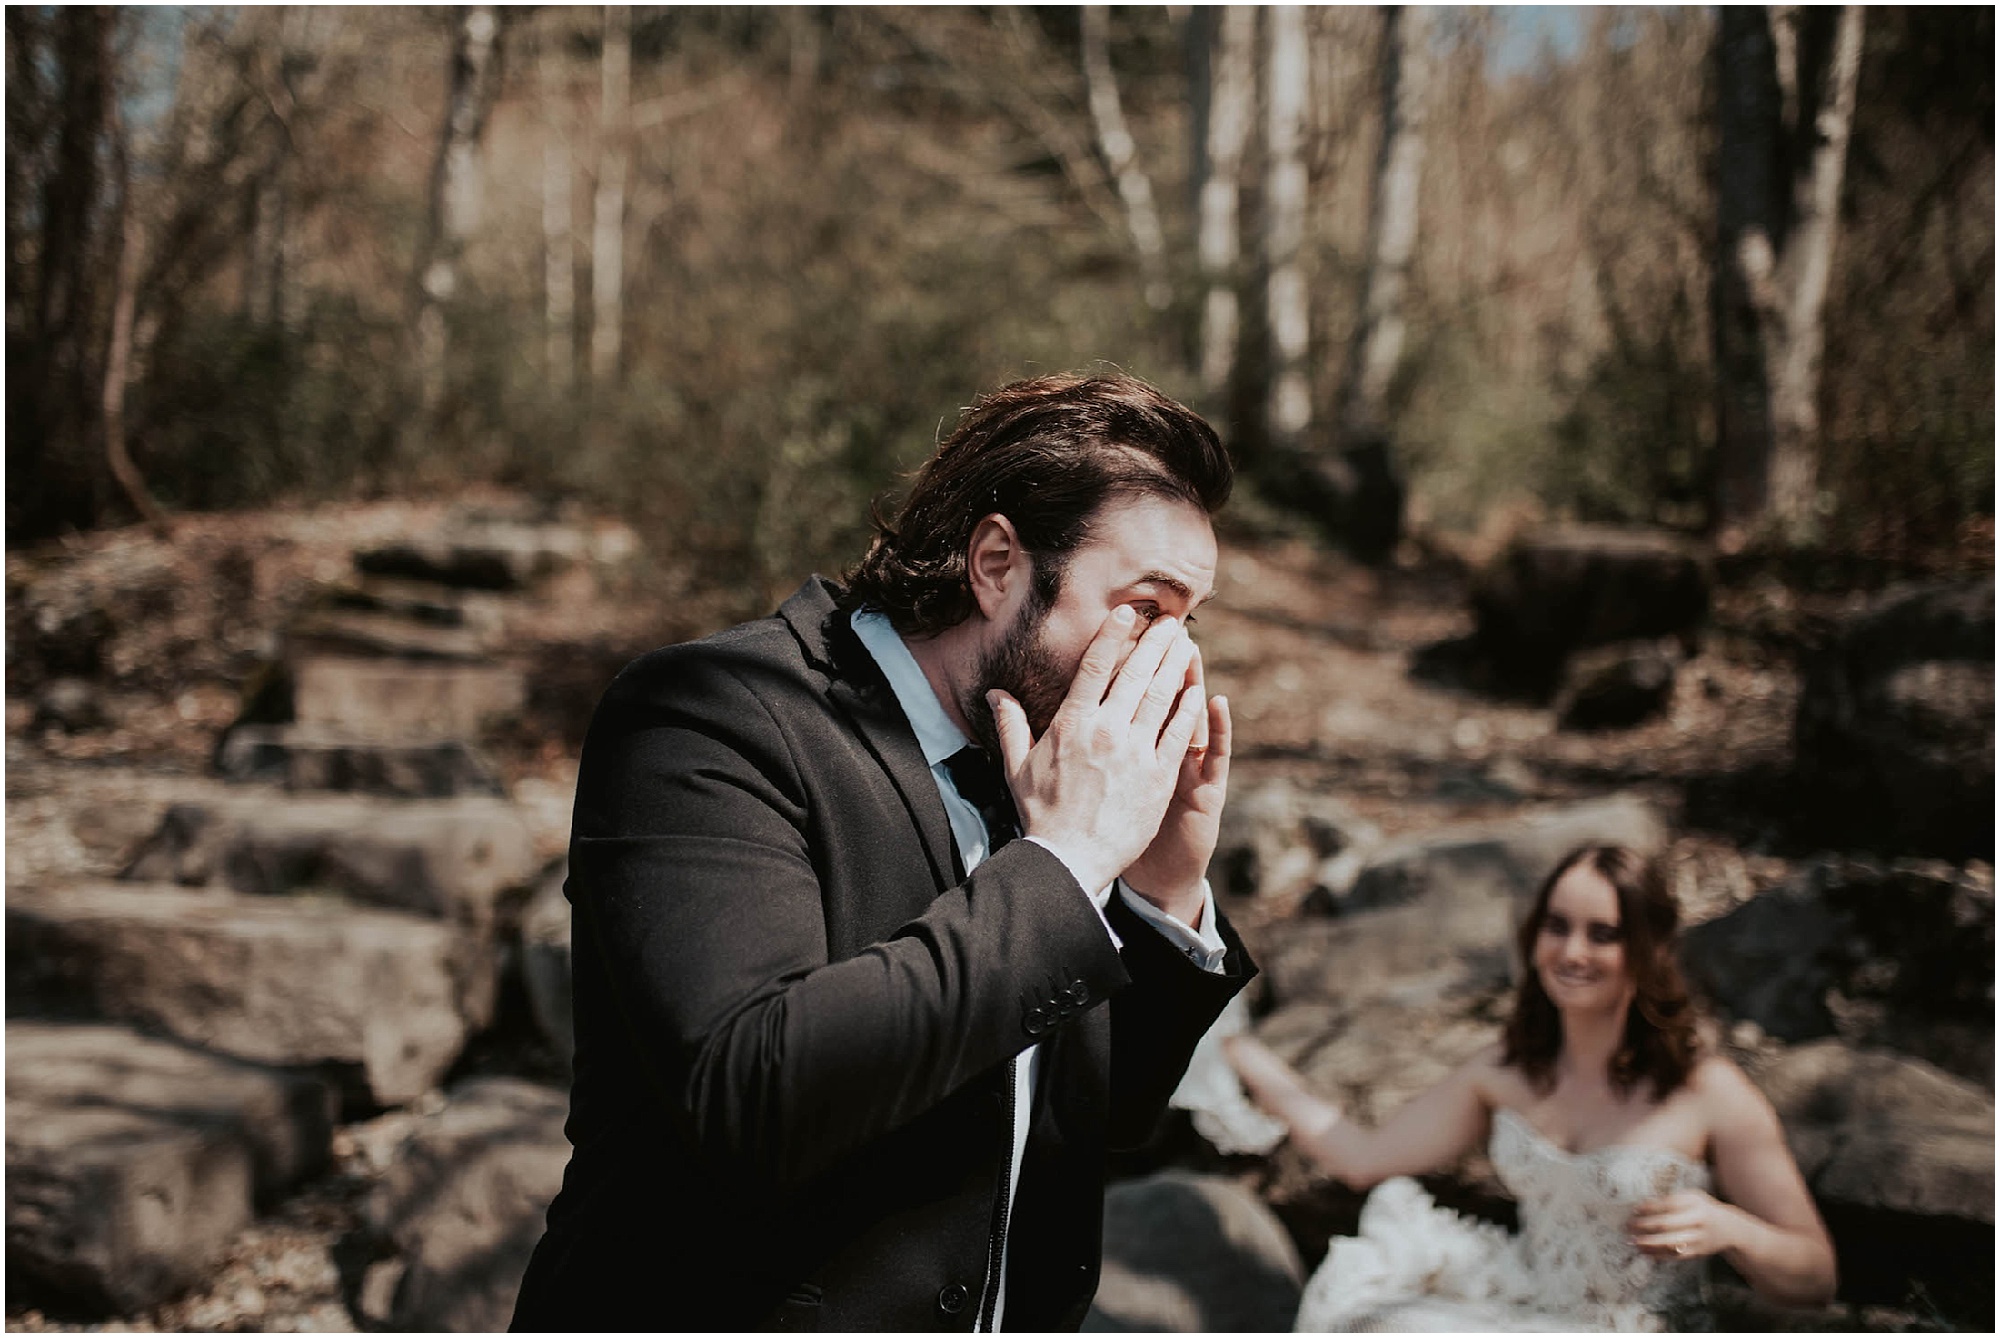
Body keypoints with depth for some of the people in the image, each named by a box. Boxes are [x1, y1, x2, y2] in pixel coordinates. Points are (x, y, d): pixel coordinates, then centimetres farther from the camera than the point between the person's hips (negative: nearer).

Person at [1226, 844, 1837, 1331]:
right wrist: (1237, 1050, 5)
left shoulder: (1708, 1092, -12)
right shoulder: (1508, 1072, 3)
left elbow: (1815, 1279, -7)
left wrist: (1727, 1229, -29)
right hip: (1522, 1309, 6)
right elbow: (1367, 1157, 6)